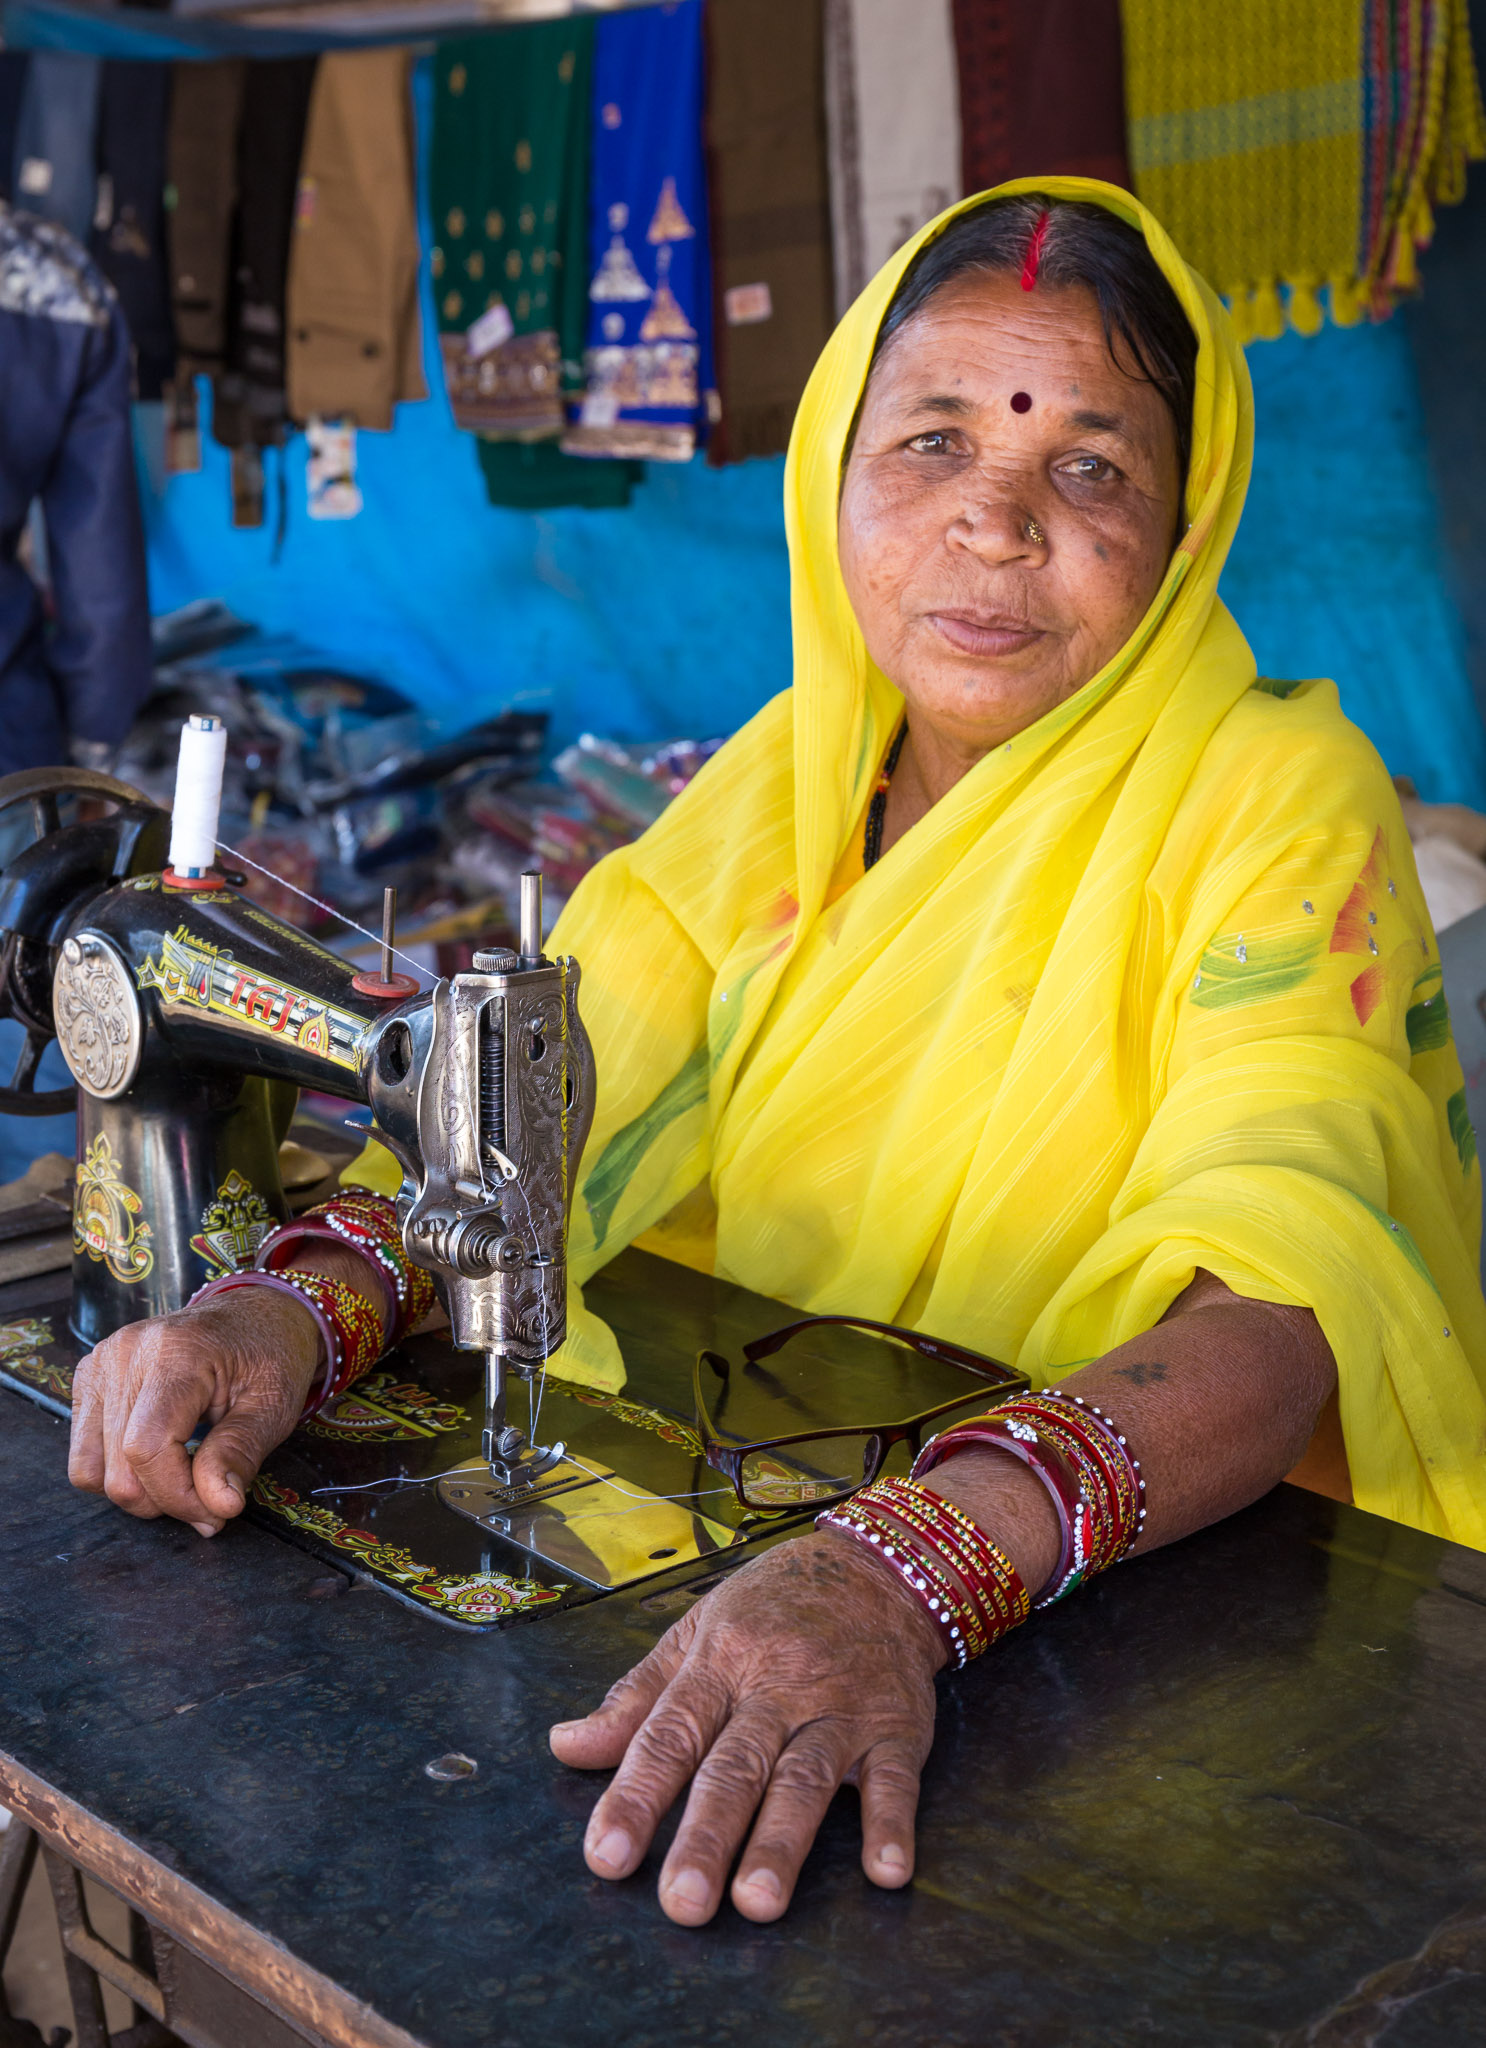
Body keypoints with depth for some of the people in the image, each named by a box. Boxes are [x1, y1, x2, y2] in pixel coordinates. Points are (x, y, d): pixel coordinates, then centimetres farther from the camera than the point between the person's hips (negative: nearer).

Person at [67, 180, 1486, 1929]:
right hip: (763, 1522, 4)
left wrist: (913, 1571, -44)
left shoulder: (1279, 804, -13)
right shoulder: (786, 775, 3)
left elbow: (1278, 1311, -27)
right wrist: (295, 1307, -24)